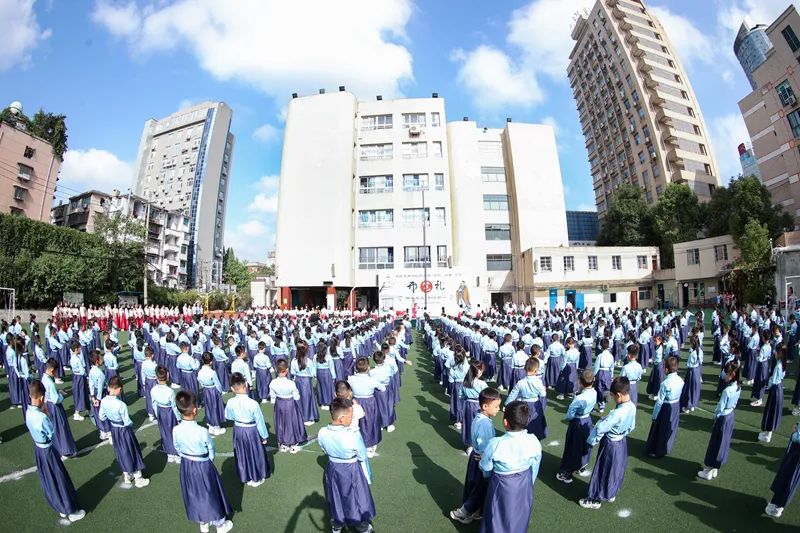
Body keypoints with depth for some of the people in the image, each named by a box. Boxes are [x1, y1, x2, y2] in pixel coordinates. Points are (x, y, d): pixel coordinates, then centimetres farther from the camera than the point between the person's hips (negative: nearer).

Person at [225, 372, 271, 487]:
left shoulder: (230, 402, -18)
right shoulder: (253, 403, -28)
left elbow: (228, 417, 2)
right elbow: (260, 421, -15)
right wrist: (264, 436, -1)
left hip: (238, 430, 3)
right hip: (252, 431, -3)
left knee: (242, 454, 23)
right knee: (255, 454, 17)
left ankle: (246, 478, 39)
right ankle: (257, 478, 35)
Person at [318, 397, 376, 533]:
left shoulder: (322, 433, -21)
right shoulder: (353, 436, -34)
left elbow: (325, 451, -1)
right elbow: (362, 458, -17)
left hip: (332, 469, 4)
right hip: (351, 471, -3)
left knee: (336, 499, 29)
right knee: (356, 499, 24)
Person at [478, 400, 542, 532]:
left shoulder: (495, 444, -32)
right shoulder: (534, 442, -22)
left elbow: (485, 468, -13)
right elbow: (534, 468, -3)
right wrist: (528, 483, 16)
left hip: (502, 488, -3)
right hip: (525, 486, 3)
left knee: (499, 521, 23)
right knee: (519, 519, 30)